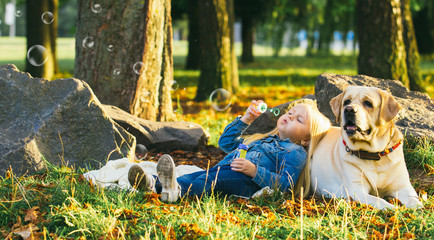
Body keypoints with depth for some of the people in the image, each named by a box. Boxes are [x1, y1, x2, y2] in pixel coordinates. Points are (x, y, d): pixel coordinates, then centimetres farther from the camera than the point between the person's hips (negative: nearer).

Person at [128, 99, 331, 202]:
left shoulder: (295, 152, 12)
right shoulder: (261, 139, 39)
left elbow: (284, 184, -5)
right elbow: (226, 143, 45)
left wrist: (255, 171, -18)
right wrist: (244, 120, 34)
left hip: (246, 181, -7)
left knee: (212, 179, -37)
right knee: (195, 175, -22)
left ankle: (177, 190, -65)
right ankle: (154, 184, -48)